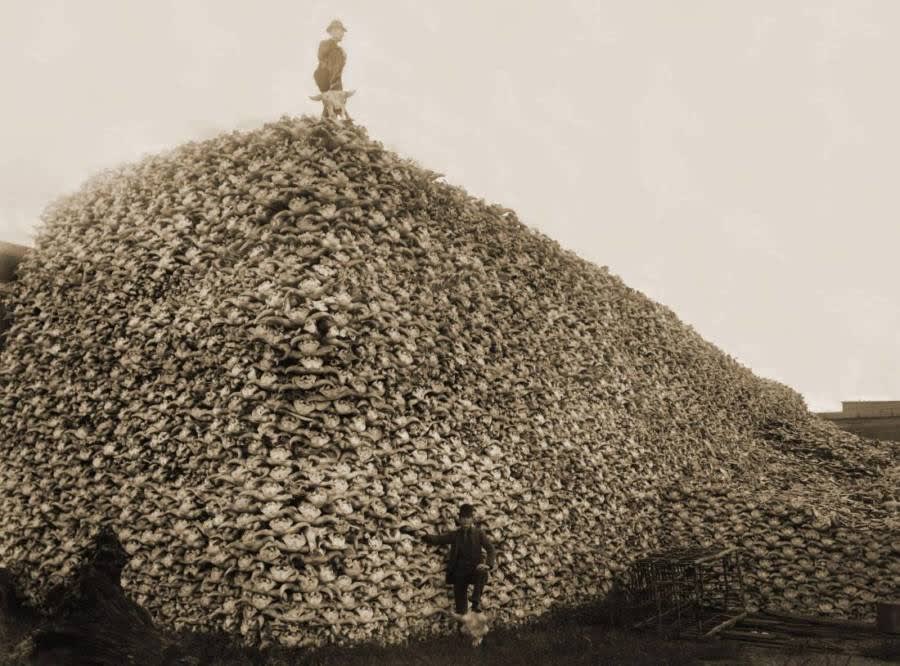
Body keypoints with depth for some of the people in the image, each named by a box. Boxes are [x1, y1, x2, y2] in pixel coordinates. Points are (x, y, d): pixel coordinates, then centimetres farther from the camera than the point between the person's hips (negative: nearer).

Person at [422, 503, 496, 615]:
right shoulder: (455, 535, 10)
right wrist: (424, 536, -24)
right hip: (459, 572, 2)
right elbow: (437, 539, -1)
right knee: (460, 609, -1)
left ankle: (476, 601, -29)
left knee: (482, 574, -36)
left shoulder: (479, 533, 7)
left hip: (474, 569, -2)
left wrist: (488, 564, -20)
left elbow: (490, 548, -1)